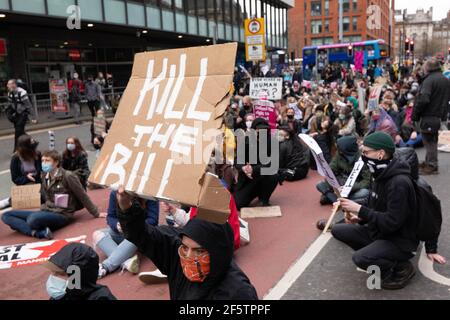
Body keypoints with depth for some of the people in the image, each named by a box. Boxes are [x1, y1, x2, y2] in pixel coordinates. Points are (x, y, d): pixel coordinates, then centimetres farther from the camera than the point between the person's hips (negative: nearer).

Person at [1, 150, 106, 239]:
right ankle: (40, 232, -19)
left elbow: (83, 196, -8)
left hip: (61, 215, -9)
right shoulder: (45, 177, 9)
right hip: (46, 211, 9)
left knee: (32, 219, -40)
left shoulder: (67, 176, -12)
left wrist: (96, 214, -5)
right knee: (6, 215, -2)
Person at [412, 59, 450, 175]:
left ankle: (432, 166, 3)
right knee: (432, 139, 19)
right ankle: (429, 161, 29)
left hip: (429, 116, -9)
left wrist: (415, 115, -18)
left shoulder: (429, 80, -17)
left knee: (429, 141, -1)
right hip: (440, 116, 9)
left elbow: (423, 100, -26)